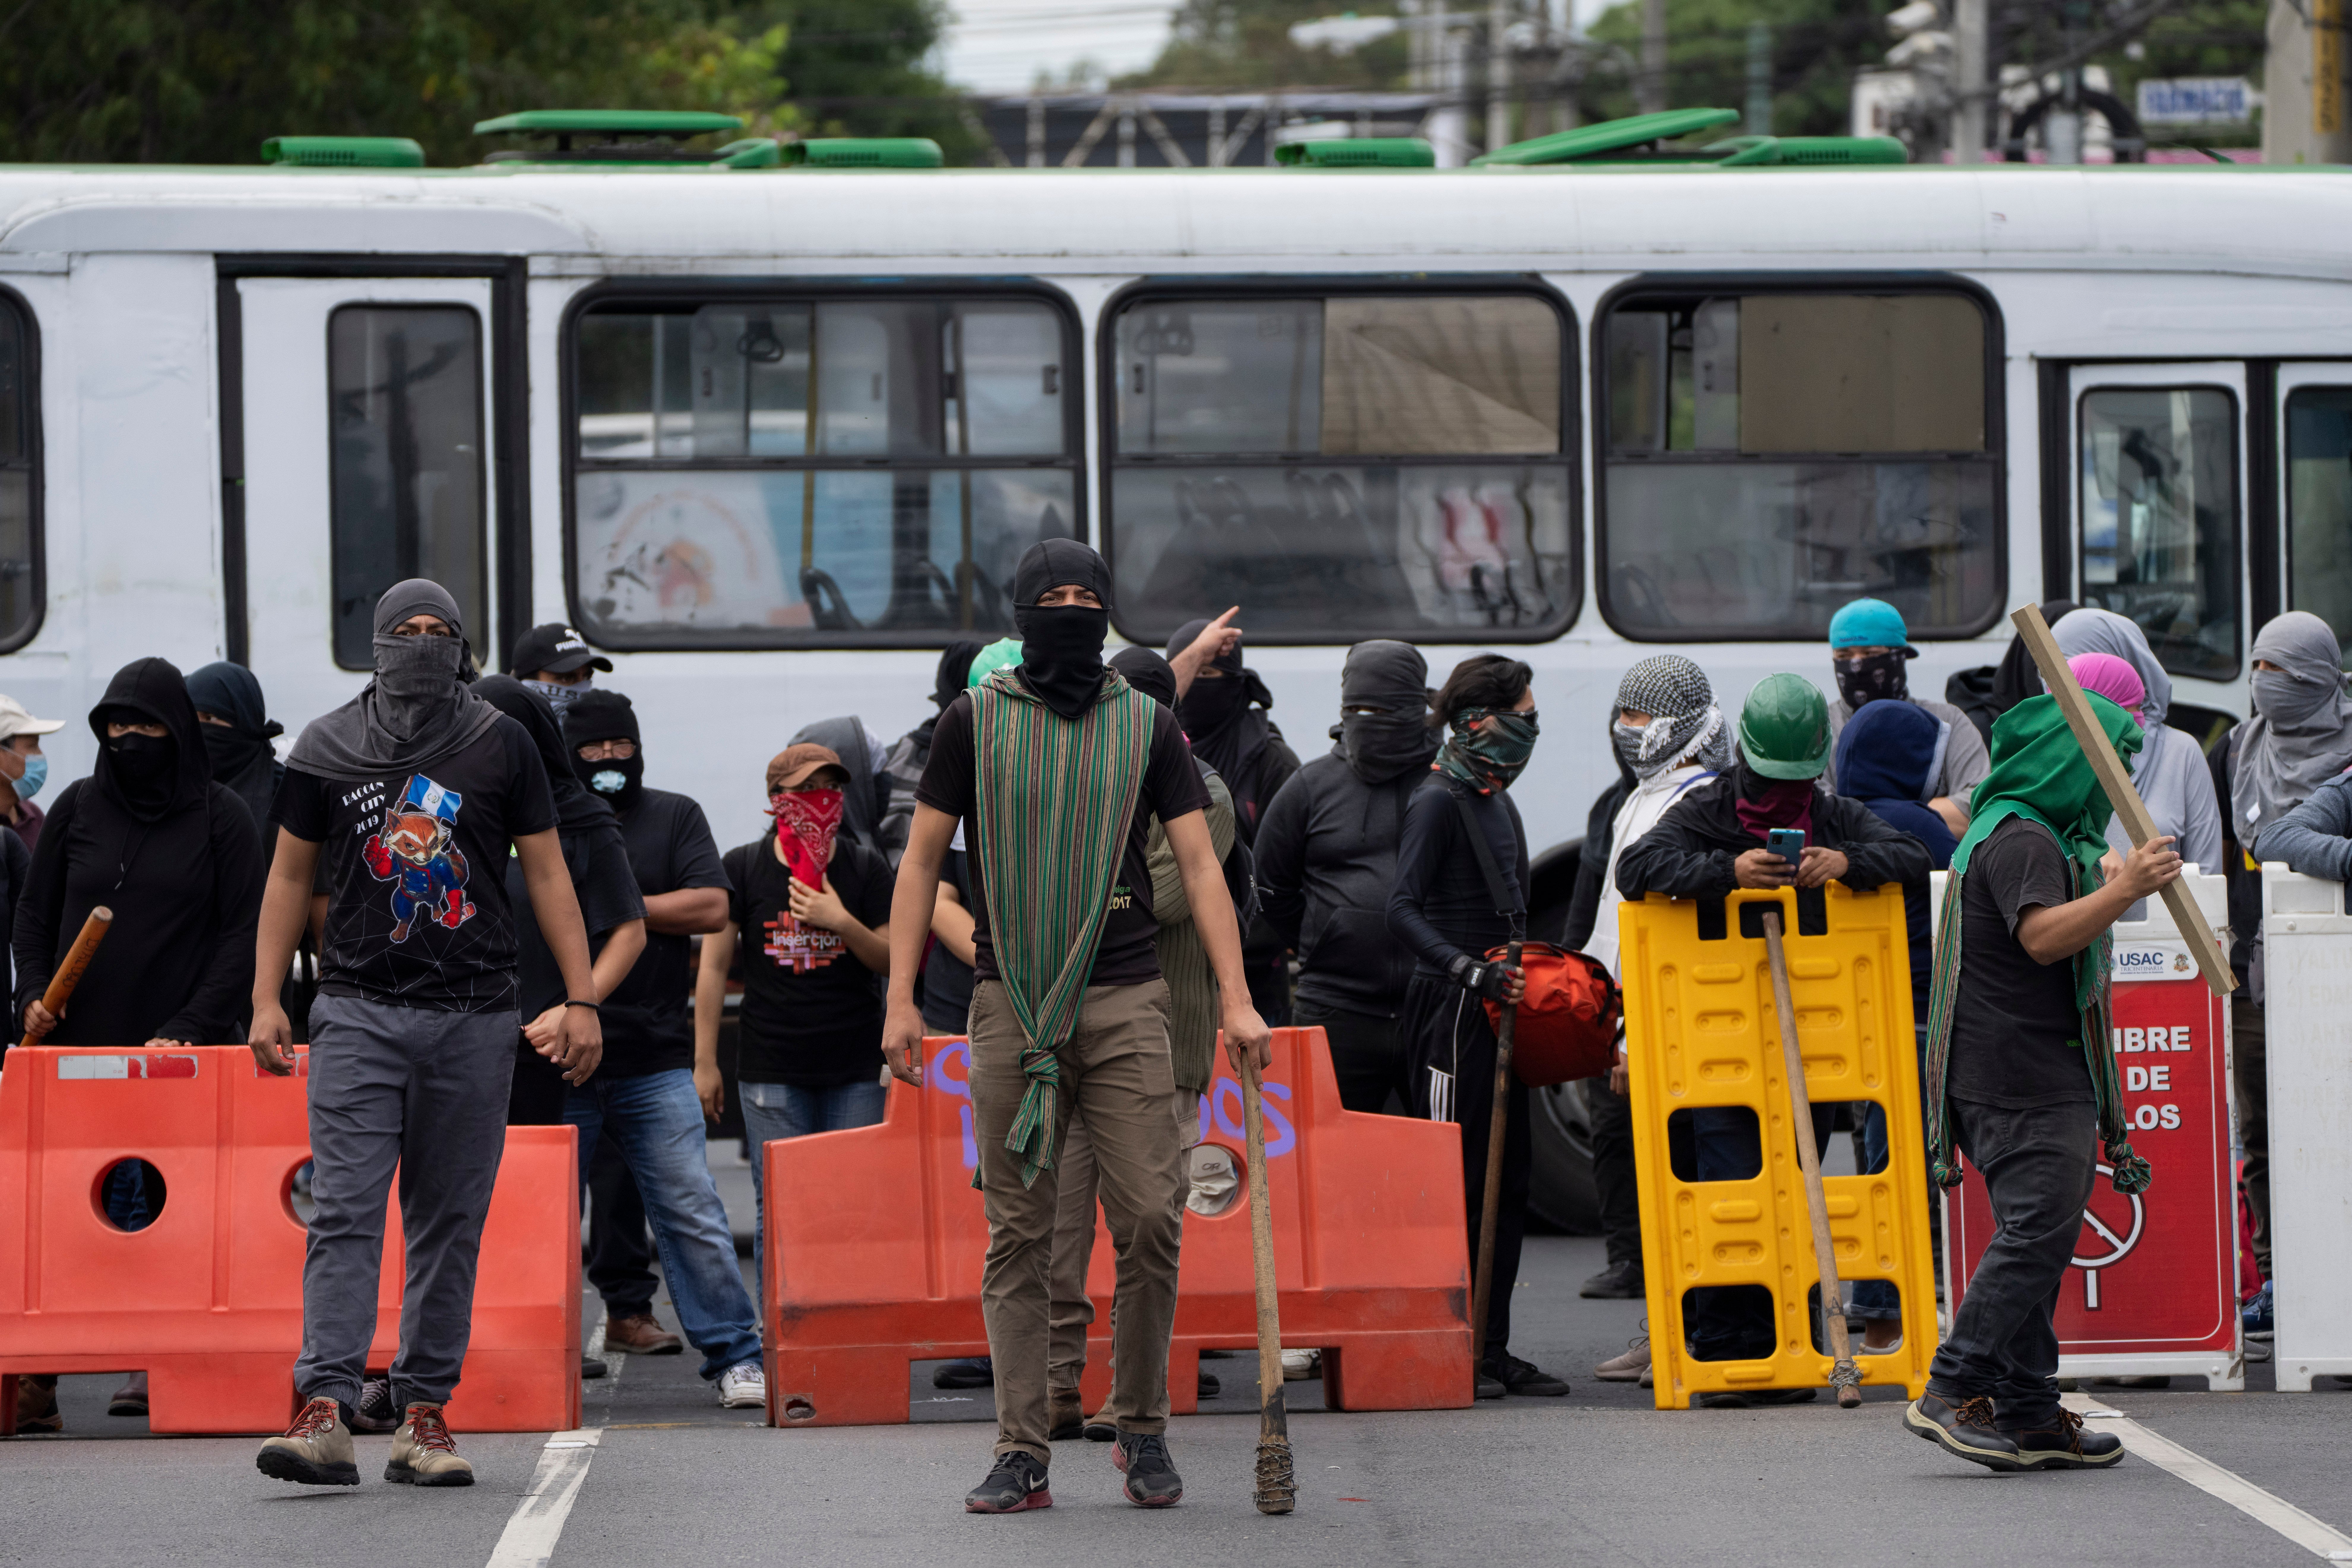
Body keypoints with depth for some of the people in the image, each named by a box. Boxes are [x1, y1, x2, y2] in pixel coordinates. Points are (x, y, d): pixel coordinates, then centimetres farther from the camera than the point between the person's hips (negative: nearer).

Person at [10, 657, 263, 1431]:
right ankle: (39, 1376, -7)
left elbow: (245, 933, -1)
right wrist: (33, 992, 0)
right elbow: (34, 911, 17)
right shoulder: (79, 808, 12)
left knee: (172, 1204, -6)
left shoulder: (221, 819, 4)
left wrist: (192, 1027, -10)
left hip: (182, 1054, -2)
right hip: (79, 1045, 2)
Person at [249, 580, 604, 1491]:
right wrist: (265, 999, 6)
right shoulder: (327, 749, 8)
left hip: (474, 1018, 1)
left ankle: (424, 1414, 8)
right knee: (344, 1212, -10)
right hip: (359, 1013, -1)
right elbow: (291, 874, 13)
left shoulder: (501, 747, 7)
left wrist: (581, 999, 2)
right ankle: (325, 1410, -16)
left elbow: (547, 873, 9)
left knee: (451, 1224, 2)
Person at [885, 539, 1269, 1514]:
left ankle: (1143, 1431, 10)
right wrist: (900, 1000, 1)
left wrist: (1235, 998, -5)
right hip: (1009, 1006, 0)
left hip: (1125, 1002, 0)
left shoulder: (1147, 728, 9)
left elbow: (1199, 864, 6)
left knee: (1149, 1222, -6)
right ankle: (1022, 1458, 2)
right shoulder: (974, 723, 7)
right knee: (1018, 1238, 0)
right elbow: (923, 861, 9)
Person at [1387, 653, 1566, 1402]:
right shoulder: (1438, 802, -11)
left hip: (1497, 1010, 9)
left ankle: (1492, 1347, 13)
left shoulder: (1498, 803, 17)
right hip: (1450, 1012, -9)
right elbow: (1404, 910, -21)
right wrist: (1474, 973, -28)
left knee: (1508, 1182, 9)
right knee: (1457, 1182, -7)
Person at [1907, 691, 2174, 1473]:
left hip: (2040, 1077, 11)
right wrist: (2123, 890, -32)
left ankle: (2029, 1416, 9)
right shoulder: (2021, 841, -13)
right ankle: (1953, 1392, -16)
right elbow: (2043, 936, -27)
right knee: (2038, 1233, -15)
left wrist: (2104, 878, 26)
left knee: (2036, 1240, 9)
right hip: (2025, 1082, -11)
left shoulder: (2043, 837, 22)